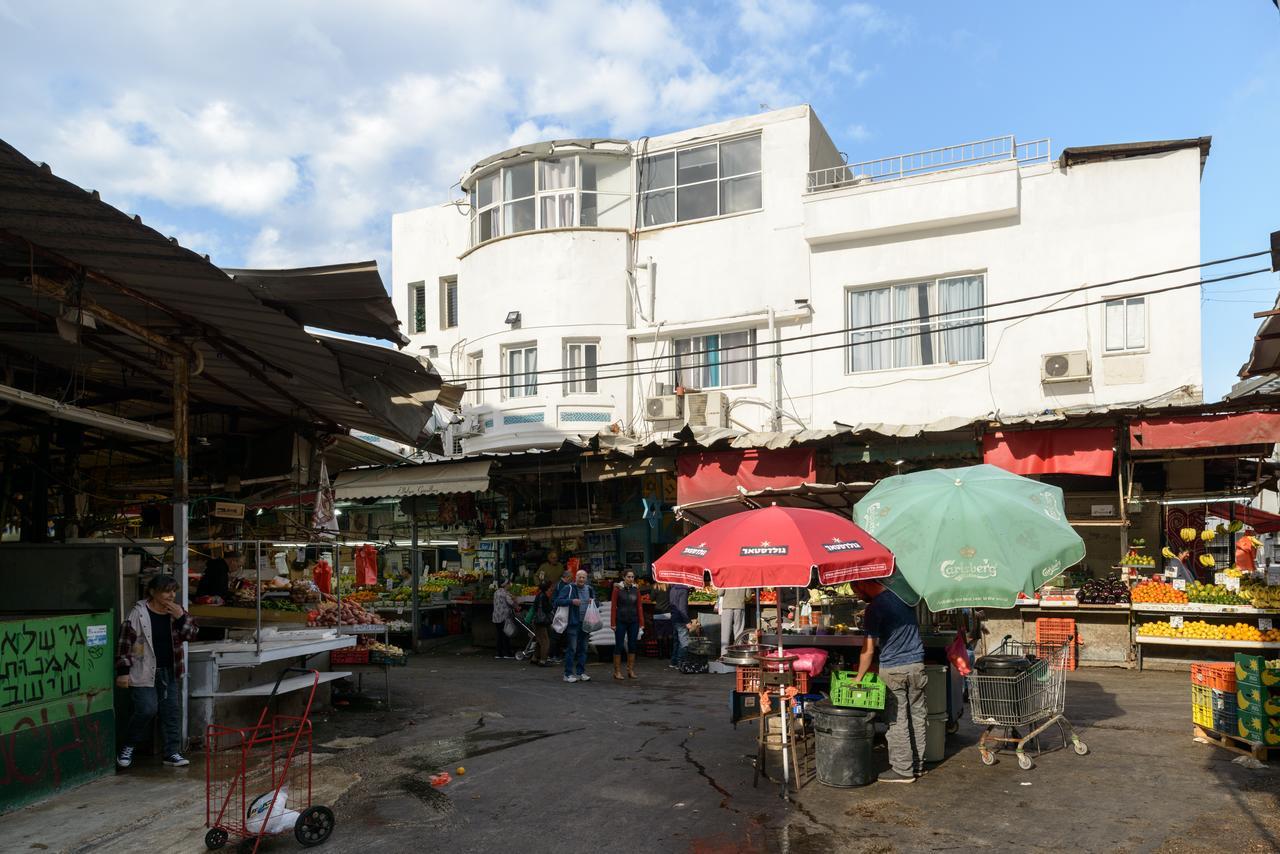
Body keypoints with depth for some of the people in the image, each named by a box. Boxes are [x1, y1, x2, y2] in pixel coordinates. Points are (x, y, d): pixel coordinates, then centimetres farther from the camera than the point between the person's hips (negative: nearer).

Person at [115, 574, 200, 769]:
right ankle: (128, 746, 16)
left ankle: (172, 752, 14)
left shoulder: (177, 612, 4)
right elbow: (125, 642, -10)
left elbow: (192, 634, 2)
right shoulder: (138, 613, -12)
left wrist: (181, 618, -15)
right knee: (147, 710, -10)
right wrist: (123, 671, -13)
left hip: (170, 672, 6)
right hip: (144, 672, -6)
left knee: (172, 711, 6)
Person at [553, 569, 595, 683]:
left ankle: (581, 672, 19)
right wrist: (571, 601, -21)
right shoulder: (568, 588, -4)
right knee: (571, 649, -6)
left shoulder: (589, 589, 13)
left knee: (583, 649, 11)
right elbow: (558, 601, -10)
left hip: (585, 623, 6)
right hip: (573, 623, -6)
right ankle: (568, 674, -1)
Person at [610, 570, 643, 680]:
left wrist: (641, 623, 2)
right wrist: (613, 623, -9)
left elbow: (639, 607, 6)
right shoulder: (618, 589, -4)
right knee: (619, 645, 1)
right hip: (621, 621, -3)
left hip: (633, 621, 3)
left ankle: (631, 671, 16)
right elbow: (613, 606, -5)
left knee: (633, 645, 6)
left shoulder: (636, 589, 5)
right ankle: (617, 671, 9)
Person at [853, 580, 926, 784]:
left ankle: (903, 769, 6)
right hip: (917, 664, 7)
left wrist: (859, 677, -4)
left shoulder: (875, 608, -15)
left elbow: (869, 650, -14)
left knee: (898, 720, 1)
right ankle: (917, 765, 21)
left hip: (893, 669, -7)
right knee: (917, 716, 12)